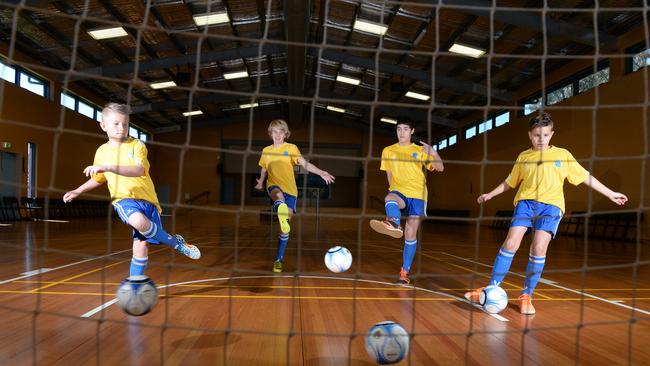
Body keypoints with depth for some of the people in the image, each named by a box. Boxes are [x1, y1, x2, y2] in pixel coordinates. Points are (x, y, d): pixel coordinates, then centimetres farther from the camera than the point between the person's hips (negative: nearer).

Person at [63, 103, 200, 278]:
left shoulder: (136, 145, -3)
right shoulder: (102, 151, 11)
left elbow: (139, 170, -23)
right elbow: (98, 178, 30)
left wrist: (109, 167, -33)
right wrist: (78, 191, 26)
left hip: (146, 198, -1)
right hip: (124, 199, 1)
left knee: (142, 242, -8)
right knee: (139, 221, -31)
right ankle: (177, 243, -10)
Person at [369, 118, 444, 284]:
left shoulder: (420, 151, 5)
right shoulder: (388, 151, 10)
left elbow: (440, 168, -5)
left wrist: (433, 153, -23)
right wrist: (394, 190, 3)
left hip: (417, 196, 0)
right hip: (398, 192, 0)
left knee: (411, 234, -4)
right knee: (389, 199, -37)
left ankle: (405, 272, 7)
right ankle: (393, 223, -69)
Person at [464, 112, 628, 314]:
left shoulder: (562, 155, 8)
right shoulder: (524, 157, 11)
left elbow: (585, 176, 13)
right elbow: (510, 181, 23)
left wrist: (610, 194, 13)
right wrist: (490, 194, 20)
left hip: (551, 205, -1)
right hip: (526, 202, 1)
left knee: (539, 248, -14)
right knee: (511, 243, -12)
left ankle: (526, 295, 1)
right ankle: (492, 288, -3)